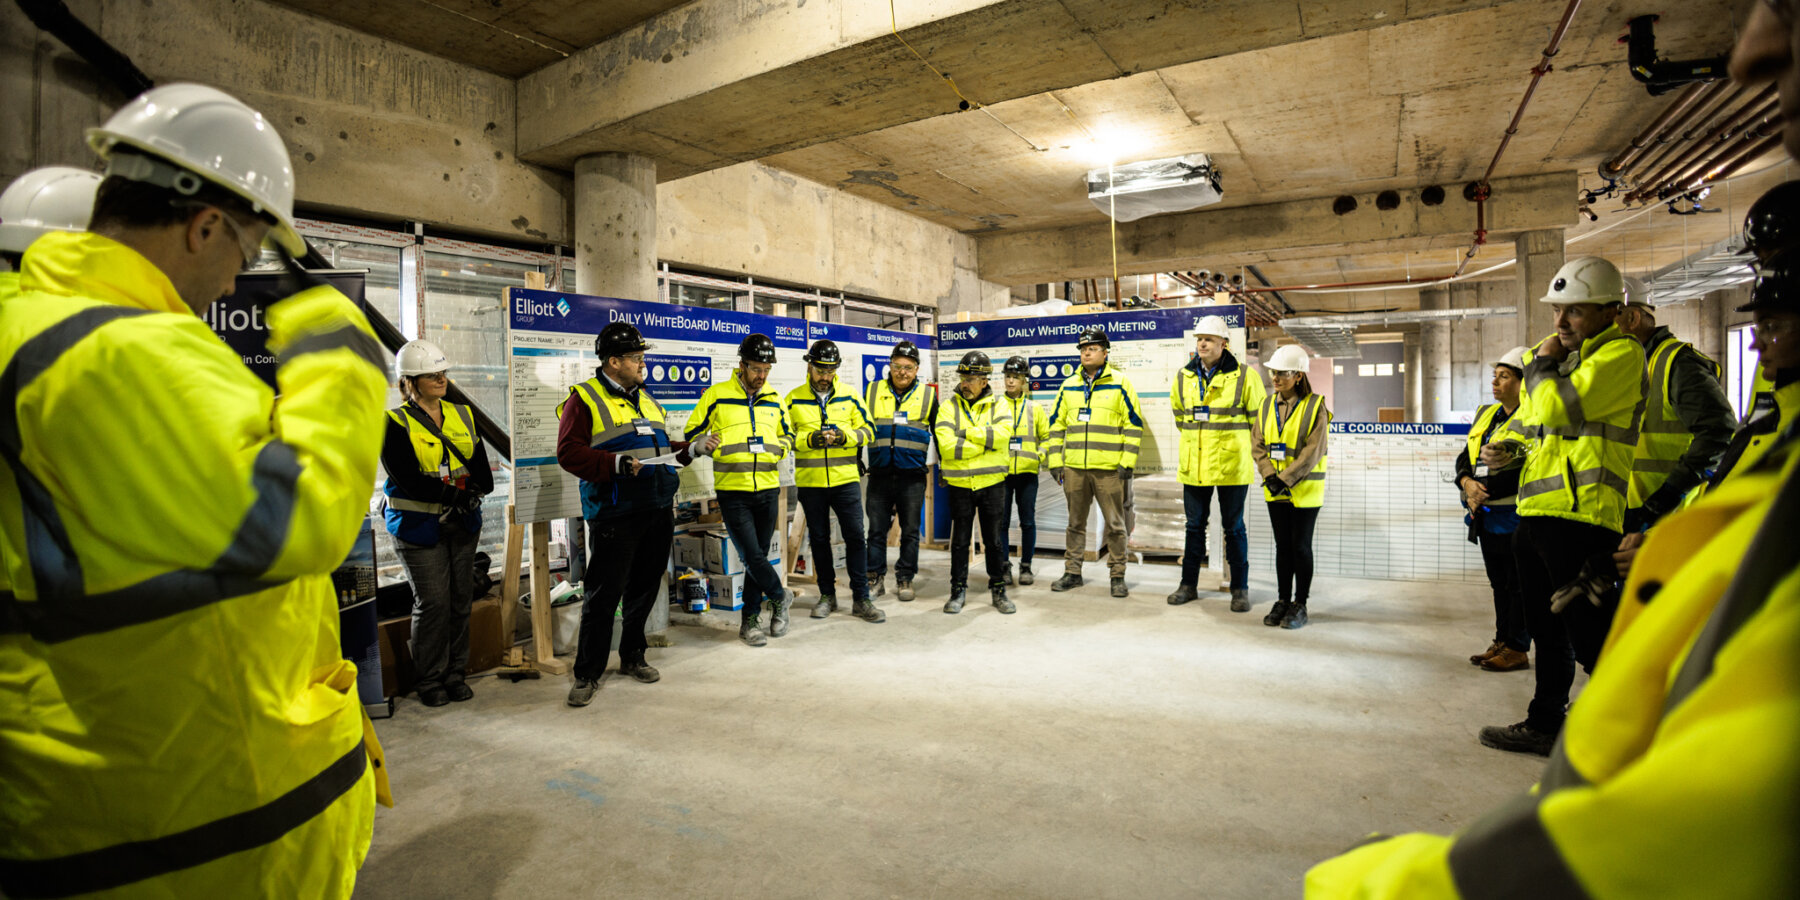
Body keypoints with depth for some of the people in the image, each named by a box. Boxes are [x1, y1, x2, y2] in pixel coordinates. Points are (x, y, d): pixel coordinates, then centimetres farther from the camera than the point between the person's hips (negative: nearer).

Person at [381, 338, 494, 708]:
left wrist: (469, 491, -15)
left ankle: (454, 674, 20)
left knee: (461, 599, 7)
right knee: (432, 602, -3)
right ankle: (430, 681, 13)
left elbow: (482, 471, 5)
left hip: (461, 524, 5)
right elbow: (409, 482, -16)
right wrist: (457, 493, -19)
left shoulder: (463, 415, 10)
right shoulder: (395, 424, -6)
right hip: (419, 526, -5)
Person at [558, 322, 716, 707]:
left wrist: (694, 449, 9)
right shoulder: (585, 399, -4)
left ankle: (633, 658, 30)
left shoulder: (645, 399, 18)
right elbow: (569, 453, -13)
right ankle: (587, 674, 10)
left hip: (659, 511, 7)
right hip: (615, 515, -7)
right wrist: (616, 464, -24)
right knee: (604, 594, -3)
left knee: (644, 589, 14)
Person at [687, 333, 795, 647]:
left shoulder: (774, 399, 10)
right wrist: (714, 449, -16)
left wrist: (779, 448, 1)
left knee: (757, 556, 9)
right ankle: (780, 597, 17)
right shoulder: (716, 395, -2)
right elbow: (692, 436, 3)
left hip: (768, 489, 4)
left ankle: (750, 620, 21)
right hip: (732, 491, -4)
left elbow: (787, 434, 23)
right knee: (753, 556, -10)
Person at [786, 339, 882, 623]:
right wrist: (809, 439, -17)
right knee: (819, 538, 11)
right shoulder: (794, 399, 3)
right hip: (810, 482, 0)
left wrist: (845, 436, -15)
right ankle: (827, 595, 25)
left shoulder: (849, 395, 5)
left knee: (855, 536, -2)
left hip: (846, 479, 0)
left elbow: (866, 430, 4)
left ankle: (861, 599, 7)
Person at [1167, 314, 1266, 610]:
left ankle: (1240, 589, 16)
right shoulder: (1184, 377, 5)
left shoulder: (1244, 376, -6)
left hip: (1231, 465, -3)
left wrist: (1237, 443, 7)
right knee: (1194, 525, 11)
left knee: (1233, 527, 5)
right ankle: (1188, 584, 22)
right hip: (1194, 465, 4)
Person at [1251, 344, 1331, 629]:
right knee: (1282, 547, 11)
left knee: (1301, 547, 3)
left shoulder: (1315, 407, -9)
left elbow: (1312, 452, -15)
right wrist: (1269, 476, -9)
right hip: (1275, 490, 5)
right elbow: (1257, 445, 5)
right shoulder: (1267, 406, 7)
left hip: (1305, 490, -4)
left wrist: (1285, 479, -18)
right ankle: (1282, 601, 20)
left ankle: (1300, 604, 14)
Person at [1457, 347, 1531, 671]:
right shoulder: (1486, 415, 15)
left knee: (1517, 584, 0)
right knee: (1499, 583, 15)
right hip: (1487, 515, 8)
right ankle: (1502, 642, 24)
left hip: (1514, 515, -8)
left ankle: (1518, 649, 8)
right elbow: (1465, 458, 14)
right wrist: (1467, 483, -5)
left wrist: (1484, 494, -17)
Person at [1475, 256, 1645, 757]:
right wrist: (1514, 452, 13)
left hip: (1581, 514, -10)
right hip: (1538, 510, 10)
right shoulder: (1568, 356, 22)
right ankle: (1545, 725, 29)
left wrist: (1542, 366, -4)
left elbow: (1562, 408, -22)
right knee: (1548, 633, 17)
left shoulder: (1620, 353, -7)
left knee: (1591, 639, -5)